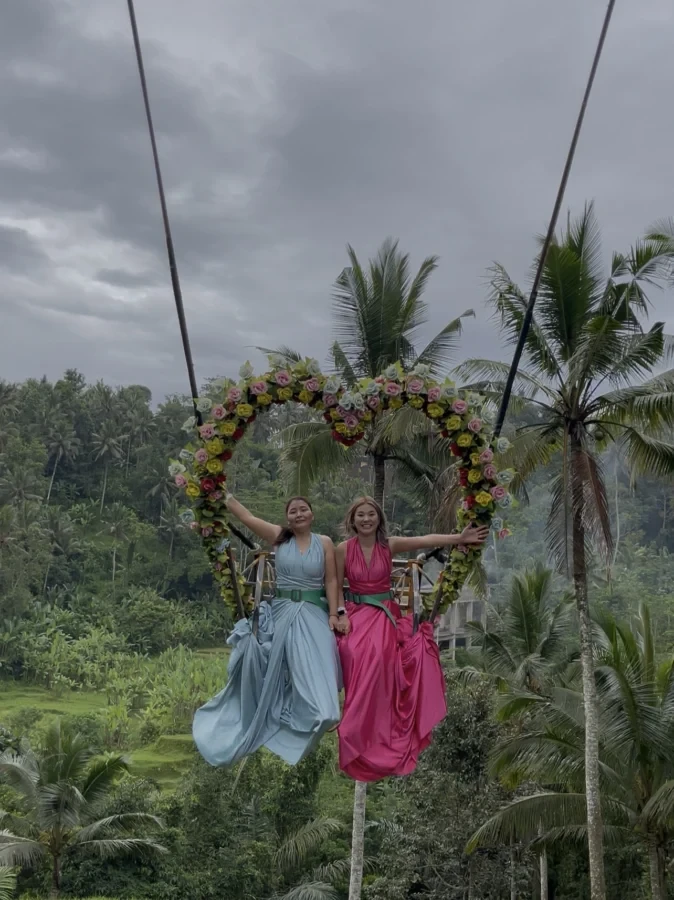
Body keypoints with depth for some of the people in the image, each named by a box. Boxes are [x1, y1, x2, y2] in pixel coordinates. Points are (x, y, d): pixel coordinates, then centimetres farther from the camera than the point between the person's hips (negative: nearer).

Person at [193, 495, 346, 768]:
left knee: (313, 662, -15)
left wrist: (333, 615, -5)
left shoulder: (324, 543, 1)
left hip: (314, 613, -1)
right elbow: (246, 516, -1)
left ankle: (319, 714, -14)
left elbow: (331, 581, 2)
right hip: (282, 611, 2)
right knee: (280, 664, 7)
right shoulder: (279, 537, 2)